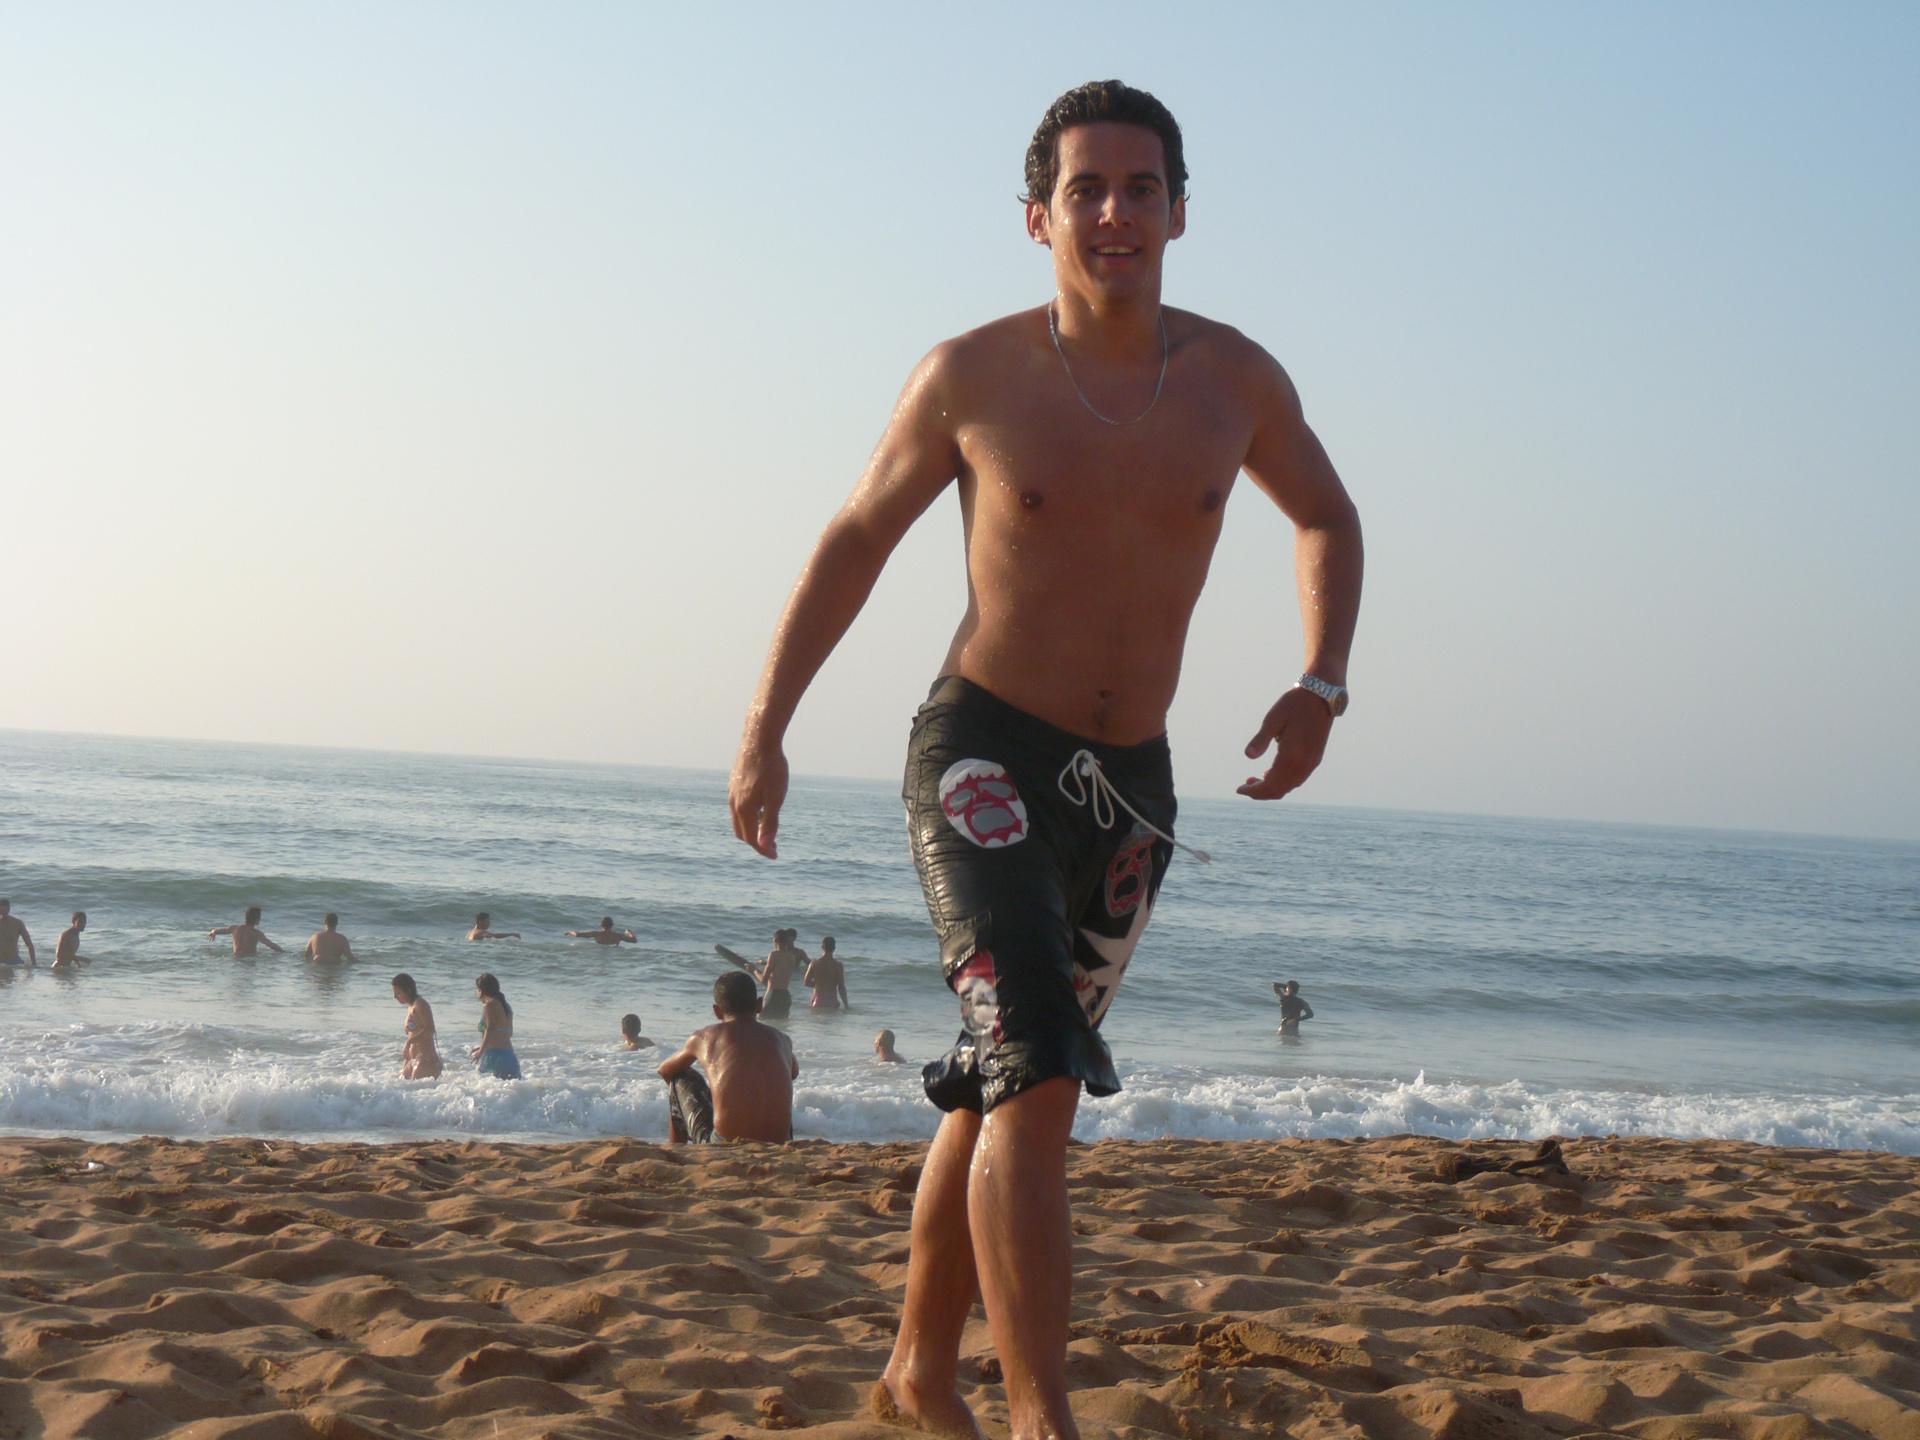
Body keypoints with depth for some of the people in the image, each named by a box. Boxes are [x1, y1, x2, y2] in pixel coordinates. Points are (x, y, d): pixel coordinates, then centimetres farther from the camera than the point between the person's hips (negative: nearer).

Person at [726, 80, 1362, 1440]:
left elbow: (1328, 519, 17)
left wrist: (1321, 685, 2)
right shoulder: (974, 376, -8)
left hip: (1130, 786, 4)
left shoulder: (1236, 379, -1)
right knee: (1037, 1079, -21)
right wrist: (763, 729, 2)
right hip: (984, 759, -4)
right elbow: (858, 537, 5)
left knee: (1001, 1092, 16)